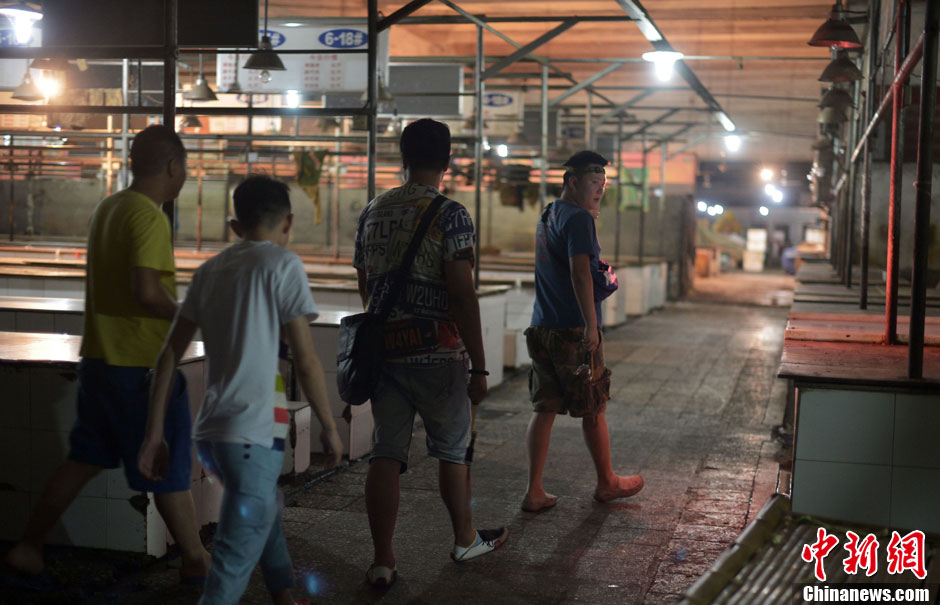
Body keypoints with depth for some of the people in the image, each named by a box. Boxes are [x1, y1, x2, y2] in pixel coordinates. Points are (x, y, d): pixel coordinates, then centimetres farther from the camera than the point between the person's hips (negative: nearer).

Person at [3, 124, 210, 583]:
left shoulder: (107, 208, 10)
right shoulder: (149, 217, -18)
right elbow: (147, 291, -28)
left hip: (99, 356, 8)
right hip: (143, 364, -8)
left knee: (84, 459, 18)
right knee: (168, 469, 4)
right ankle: (196, 561, 17)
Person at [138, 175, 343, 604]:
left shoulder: (209, 271, 13)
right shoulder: (282, 264, -4)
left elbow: (169, 355, 10)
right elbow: (305, 359, -8)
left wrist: (153, 435, 13)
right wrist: (329, 428, 3)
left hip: (208, 430, 8)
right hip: (253, 433, -7)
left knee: (266, 509, 32)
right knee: (234, 566, -6)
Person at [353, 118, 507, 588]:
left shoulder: (372, 212, 9)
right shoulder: (449, 215, -11)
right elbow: (461, 295, -15)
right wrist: (480, 367, -11)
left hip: (382, 351, 5)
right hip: (437, 353, -4)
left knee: (385, 454, 6)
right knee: (452, 448, 14)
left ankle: (382, 562, 5)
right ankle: (465, 539, 31)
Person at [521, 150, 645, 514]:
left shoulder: (548, 215, 17)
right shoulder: (578, 218, -12)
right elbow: (579, 271, -23)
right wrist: (591, 325, -25)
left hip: (542, 329, 8)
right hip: (574, 330, -8)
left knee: (544, 409, 7)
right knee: (593, 409, 7)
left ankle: (534, 492, 5)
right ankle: (607, 483, 23)